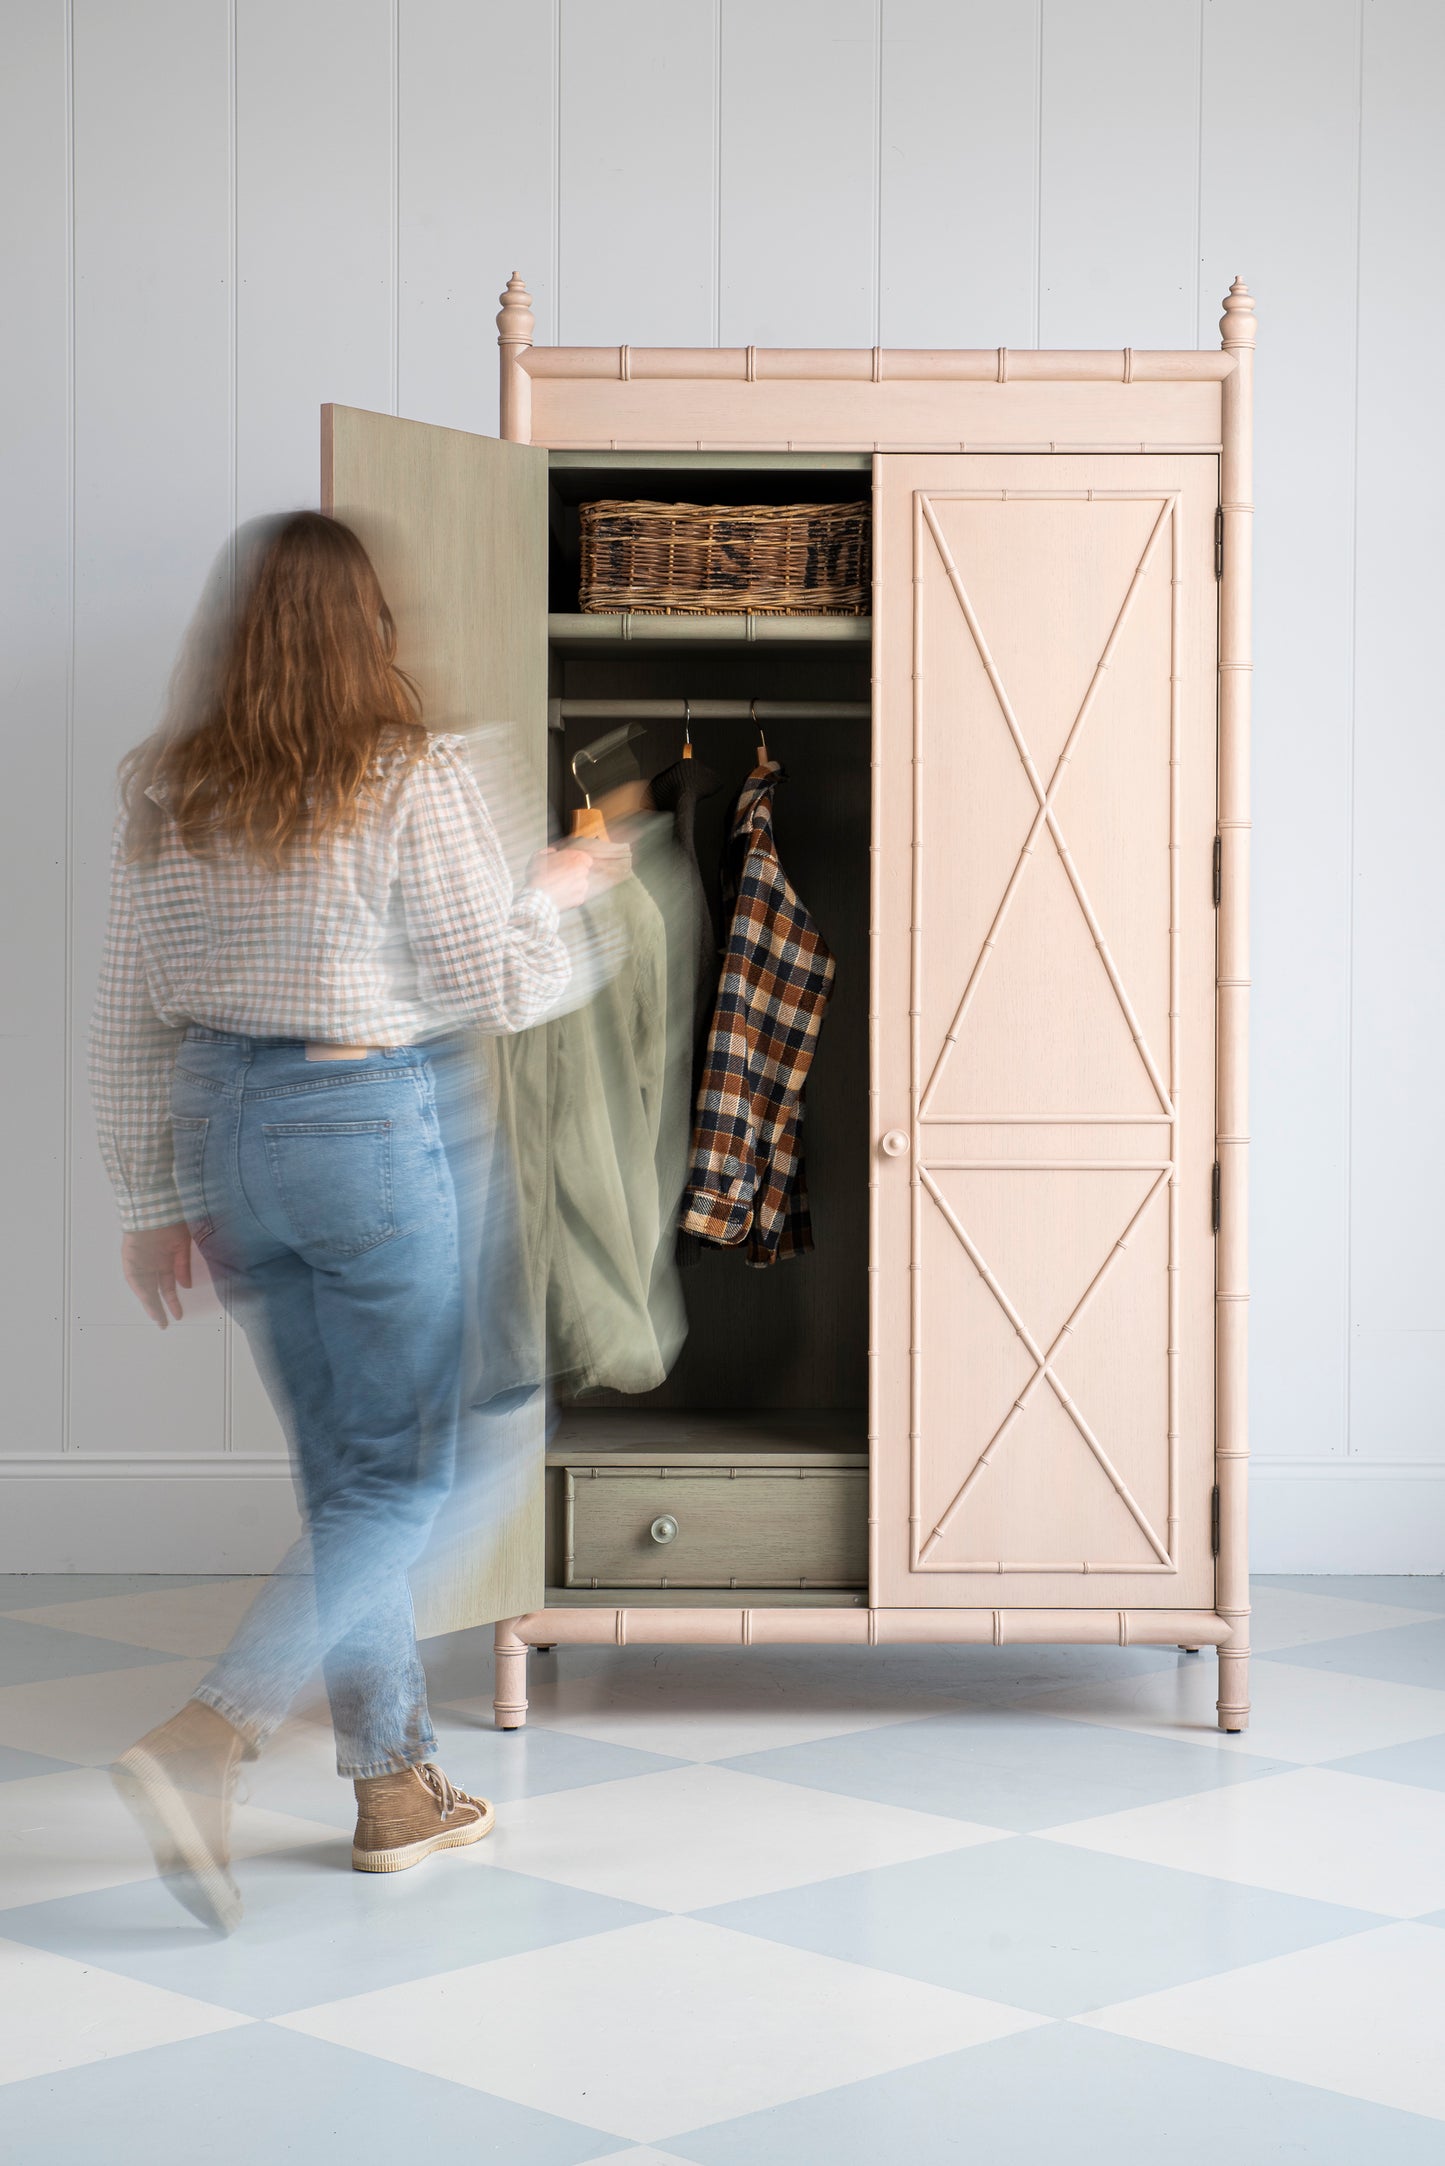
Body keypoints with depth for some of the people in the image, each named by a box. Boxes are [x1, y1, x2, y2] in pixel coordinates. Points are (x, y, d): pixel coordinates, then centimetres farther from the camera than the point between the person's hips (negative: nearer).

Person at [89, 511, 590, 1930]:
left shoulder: (164, 792, 3)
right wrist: (551, 896, 12)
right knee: (402, 1481, 4)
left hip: (225, 1127, 6)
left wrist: (152, 1197, 13)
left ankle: (395, 1786, 23)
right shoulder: (410, 777, -13)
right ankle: (207, 1740, -12)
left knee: (338, 1473, 16)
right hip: (369, 1127, -6)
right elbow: (501, 991, -8)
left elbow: (130, 1017, 6)